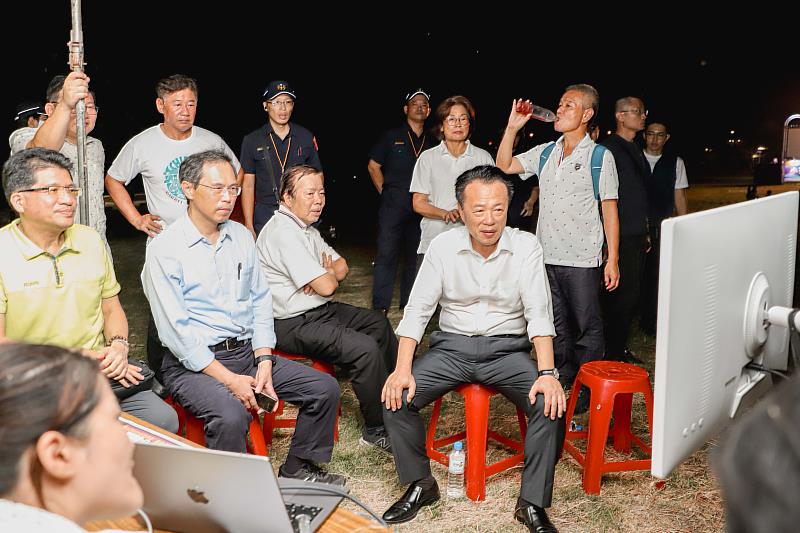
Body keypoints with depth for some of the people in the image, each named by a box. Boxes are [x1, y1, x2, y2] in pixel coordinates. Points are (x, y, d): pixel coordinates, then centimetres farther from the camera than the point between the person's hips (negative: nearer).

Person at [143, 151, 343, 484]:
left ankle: (298, 469, 17)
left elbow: (260, 301, 10)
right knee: (231, 414, -34)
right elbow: (175, 329, -16)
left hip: (246, 352, 6)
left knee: (324, 388, -3)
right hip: (192, 363, -6)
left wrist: (264, 361, -4)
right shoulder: (164, 249, -10)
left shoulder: (242, 237, 9)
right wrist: (228, 378, -19)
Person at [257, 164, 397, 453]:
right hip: (293, 324, -11)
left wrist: (325, 275, -8)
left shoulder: (306, 227, 11)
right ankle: (376, 429, -6)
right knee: (365, 348, -23)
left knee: (378, 322, 18)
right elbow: (326, 286, -25)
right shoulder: (283, 232, -22)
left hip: (320, 310, 11)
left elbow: (341, 266, 16)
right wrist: (330, 275, 0)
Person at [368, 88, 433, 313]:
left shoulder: (432, 143, 13)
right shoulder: (392, 137, 5)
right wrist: (385, 192, 2)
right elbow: (373, 166, 8)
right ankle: (380, 307, -4)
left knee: (415, 256, 8)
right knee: (386, 254, -7)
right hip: (393, 207, -3)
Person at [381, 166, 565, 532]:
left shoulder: (526, 247, -7)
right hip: (452, 346, 1)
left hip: (507, 348, -1)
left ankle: (532, 503, -8)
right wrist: (402, 369, -16)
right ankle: (420, 485, 4)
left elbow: (539, 312, -11)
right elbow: (417, 309, -4)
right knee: (396, 397, -18)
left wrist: (547, 373, -25)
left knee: (550, 404, -25)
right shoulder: (443, 246, -5)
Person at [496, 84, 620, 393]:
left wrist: (613, 259, -8)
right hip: (547, 256, 5)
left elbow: (609, 209, -5)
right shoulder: (545, 153, 11)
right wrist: (512, 127, 2)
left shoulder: (600, 157, -3)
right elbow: (504, 166, 11)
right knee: (555, 325, 15)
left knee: (587, 327, 5)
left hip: (583, 259, -5)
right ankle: (561, 379, 30)